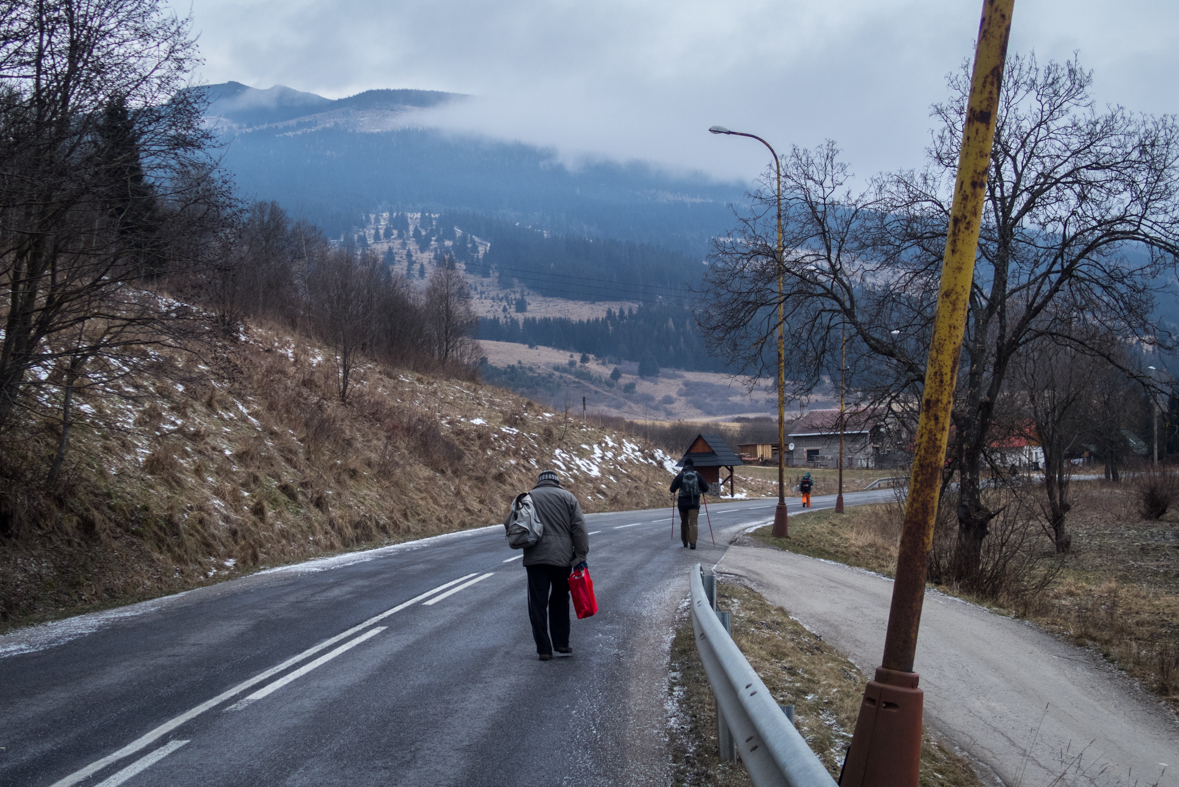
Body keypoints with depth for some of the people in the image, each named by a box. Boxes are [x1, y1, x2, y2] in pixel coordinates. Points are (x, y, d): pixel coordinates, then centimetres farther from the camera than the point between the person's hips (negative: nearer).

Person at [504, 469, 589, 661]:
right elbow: (579, 529, -1)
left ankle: (544, 649, 2)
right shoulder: (567, 497, 8)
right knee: (560, 601, 16)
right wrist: (581, 556, 0)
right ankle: (561, 643, 17)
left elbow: (509, 525, 7)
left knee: (538, 604, 3)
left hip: (535, 559, 0)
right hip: (562, 558, 0)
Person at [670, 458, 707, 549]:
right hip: (694, 502, 0)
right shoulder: (697, 475, 1)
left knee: (684, 522, 16)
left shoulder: (680, 475, -3)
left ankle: (685, 542, 24)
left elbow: (672, 489, -5)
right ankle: (692, 542, -20)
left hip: (683, 502, 1)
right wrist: (700, 490, 25)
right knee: (693, 522, -5)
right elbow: (705, 487, 3)